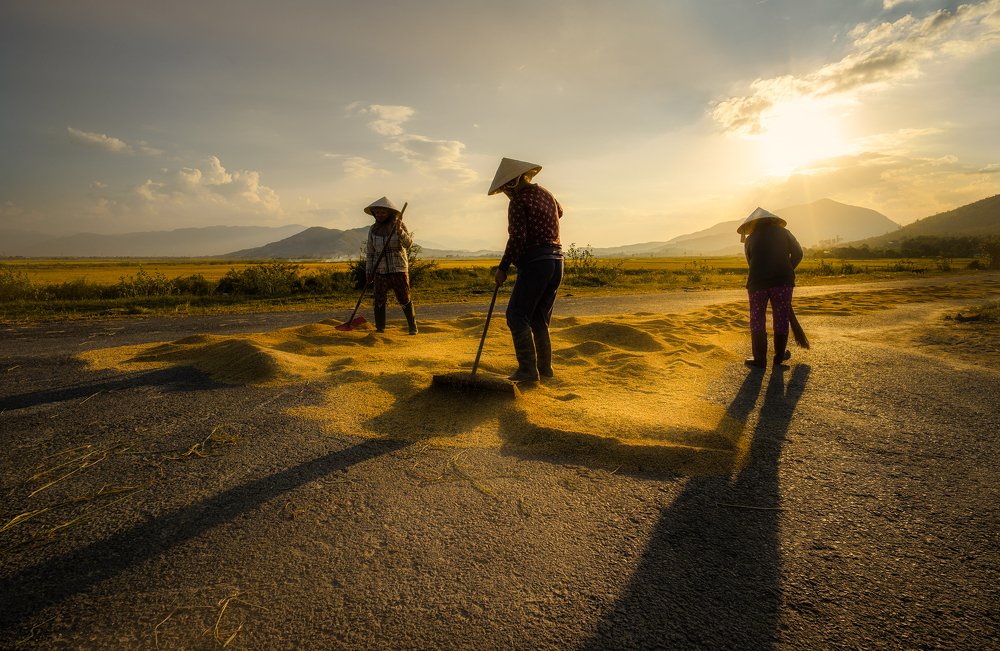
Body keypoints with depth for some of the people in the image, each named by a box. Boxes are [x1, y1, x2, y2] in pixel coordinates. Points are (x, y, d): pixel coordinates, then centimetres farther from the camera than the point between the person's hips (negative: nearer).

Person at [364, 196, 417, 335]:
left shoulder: (399, 225, -3)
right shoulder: (373, 229, 6)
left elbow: (408, 244, -13)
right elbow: (370, 251, 10)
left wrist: (399, 231, -29)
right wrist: (368, 271, 5)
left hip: (398, 268, -3)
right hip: (381, 270, 3)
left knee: (405, 299, 0)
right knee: (379, 300, 1)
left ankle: (412, 326, 11)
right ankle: (380, 327, 10)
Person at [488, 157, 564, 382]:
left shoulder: (518, 201, -9)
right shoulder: (546, 193, 14)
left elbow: (517, 238, -18)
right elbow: (559, 212, 37)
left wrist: (503, 268, -15)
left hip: (535, 261, -8)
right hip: (556, 261, 9)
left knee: (517, 315, -6)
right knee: (540, 317, 15)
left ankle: (528, 369, -11)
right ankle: (544, 366, 18)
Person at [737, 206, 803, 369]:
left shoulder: (750, 239, 13)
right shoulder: (783, 232, 12)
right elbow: (797, 254, 8)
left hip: (757, 282, 0)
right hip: (783, 281, 1)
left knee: (757, 319, 7)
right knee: (781, 319, 11)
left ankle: (759, 359, 8)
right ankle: (779, 357, 22)